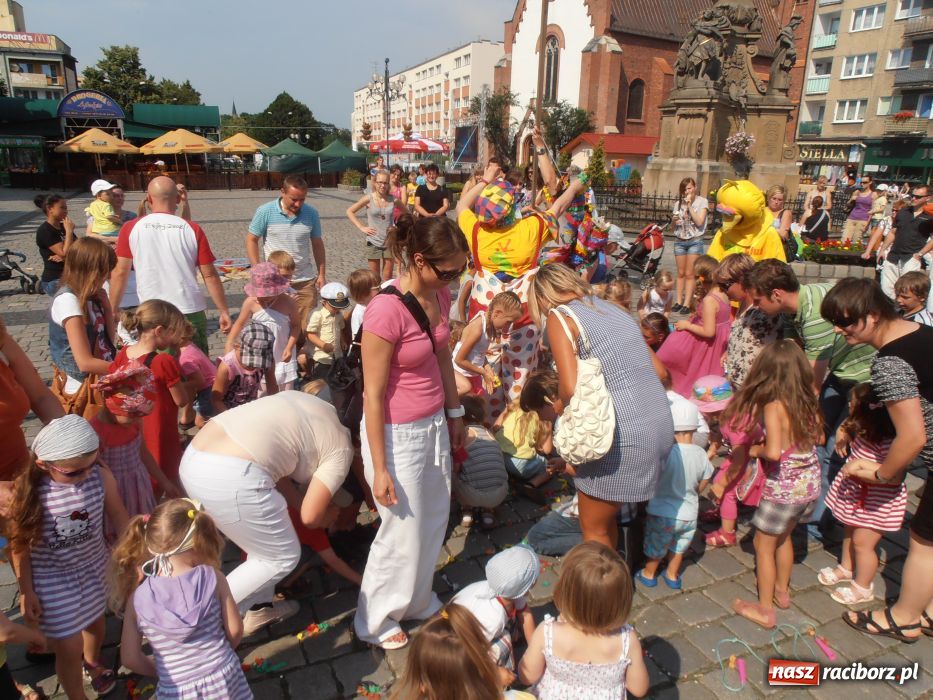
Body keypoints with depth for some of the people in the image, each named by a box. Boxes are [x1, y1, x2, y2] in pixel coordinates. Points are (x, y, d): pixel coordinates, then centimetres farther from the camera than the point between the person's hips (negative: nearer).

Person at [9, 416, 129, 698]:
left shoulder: (101, 477, -21)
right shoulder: (27, 489, -25)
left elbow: (117, 515, -3)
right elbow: (20, 544, -11)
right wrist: (26, 591, -5)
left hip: (94, 568, 3)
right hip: (52, 580, -3)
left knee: (95, 622, 27)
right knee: (69, 649, 5)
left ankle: (93, 661, 61)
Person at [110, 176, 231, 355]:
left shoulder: (130, 228, -1)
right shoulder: (192, 229, -2)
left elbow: (120, 273, 0)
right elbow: (210, 275, -3)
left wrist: (112, 311, 10)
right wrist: (224, 312, 3)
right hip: (191, 313, 0)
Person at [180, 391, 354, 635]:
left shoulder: (301, 404, 25)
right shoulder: (340, 450, 4)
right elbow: (310, 517, 3)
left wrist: (299, 503, 27)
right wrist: (330, 512, 24)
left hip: (194, 458, 9)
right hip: (230, 477, -9)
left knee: (264, 540, 28)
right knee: (282, 557, 13)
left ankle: (259, 610, 37)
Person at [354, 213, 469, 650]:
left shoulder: (439, 296, -2)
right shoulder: (386, 311, -26)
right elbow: (373, 394, -21)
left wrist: (455, 415, 17)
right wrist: (379, 468, -17)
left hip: (434, 426, 7)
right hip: (397, 434, -7)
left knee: (434, 522, 20)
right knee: (404, 532, 9)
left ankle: (418, 601, 46)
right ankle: (375, 621, 34)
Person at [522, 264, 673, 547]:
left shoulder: (558, 317, -3)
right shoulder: (614, 309, 17)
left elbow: (571, 387, -16)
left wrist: (559, 409, 4)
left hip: (623, 436, -7)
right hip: (662, 426, 7)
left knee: (594, 529, 15)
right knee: (606, 518, 26)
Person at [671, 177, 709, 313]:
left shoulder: (702, 202, 0)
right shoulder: (679, 203, 12)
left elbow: (699, 222, -12)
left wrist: (690, 205, -12)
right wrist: (674, 220, -7)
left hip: (695, 241, -4)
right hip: (680, 241, 4)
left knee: (689, 274, -5)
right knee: (680, 273, 4)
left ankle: (687, 304, -4)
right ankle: (678, 301, 7)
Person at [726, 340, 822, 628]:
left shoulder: (773, 405, -23)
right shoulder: (808, 400, -4)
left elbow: (774, 452, -33)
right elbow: (818, 437, 10)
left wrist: (756, 449, -13)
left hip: (782, 488, -7)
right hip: (810, 484, 7)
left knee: (763, 544, 12)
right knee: (783, 537, 27)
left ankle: (765, 610, 24)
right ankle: (782, 591, 45)